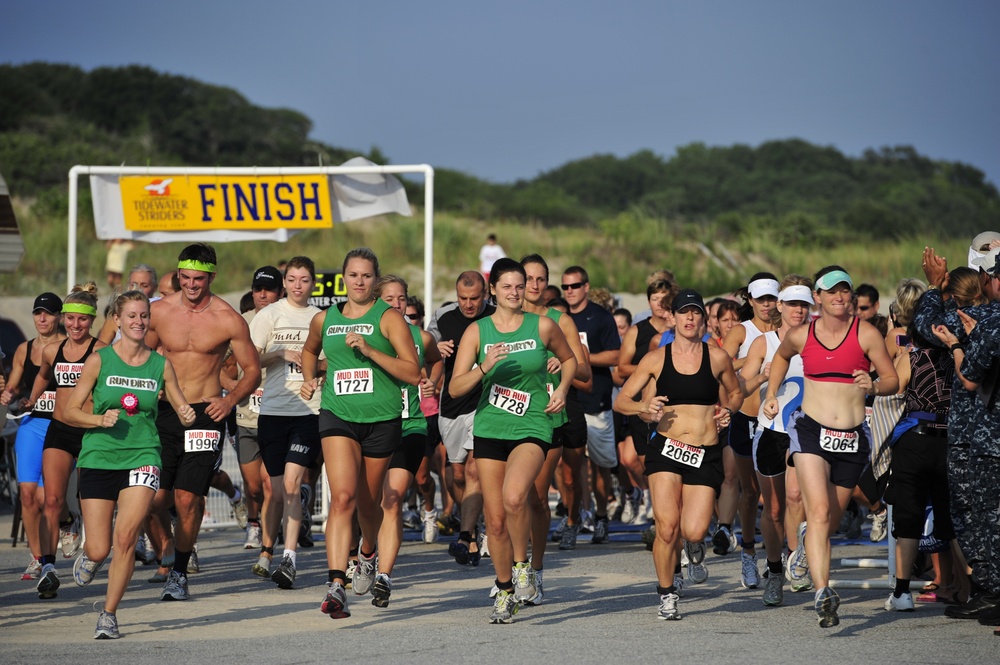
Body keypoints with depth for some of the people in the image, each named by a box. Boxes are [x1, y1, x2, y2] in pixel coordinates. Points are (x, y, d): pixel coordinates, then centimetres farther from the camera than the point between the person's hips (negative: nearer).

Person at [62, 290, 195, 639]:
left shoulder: (161, 365, 4)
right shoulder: (99, 360, -1)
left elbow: (181, 408, 13)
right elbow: (70, 412, 1)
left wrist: (187, 415, -10)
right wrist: (101, 419, -17)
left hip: (142, 457, 0)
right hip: (99, 458, 0)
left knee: (125, 538, -18)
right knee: (100, 550, -1)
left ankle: (109, 613, -2)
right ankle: (88, 557, 38)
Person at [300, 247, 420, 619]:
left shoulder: (388, 318, -2)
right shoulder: (324, 320, 10)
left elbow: (413, 373, -11)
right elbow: (309, 351, 34)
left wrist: (369, 350, -19)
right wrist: (309, 378, 15)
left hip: (382, 420, -1)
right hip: (337, 417, 1)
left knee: (368, 503, 13)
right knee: (343, 497, -18)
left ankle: (368, 553, 48)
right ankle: (336, 586, -26)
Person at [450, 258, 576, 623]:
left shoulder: (543, 326, 0)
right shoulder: (477, 331, 0)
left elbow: (569, 359, 20)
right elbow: (455, 388, -7)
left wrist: (562, 388, 2)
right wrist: (485, 367, -23)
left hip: (532, 427, -2)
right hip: (490, 429, 2)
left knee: (514, 496, -29)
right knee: (495, 520, 3)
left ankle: (522, 566, -6)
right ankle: (505, 590, 23)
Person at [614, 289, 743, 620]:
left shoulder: (717, 357, 4)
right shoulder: (656, 359, 3)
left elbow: (735, 392, 22)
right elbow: (621, 401, 6)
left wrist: (728, 411, 1)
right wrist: (645, 407, -14)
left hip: (706, 454, 0)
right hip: (666, 447, 0)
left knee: (693, 531, -12)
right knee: (667, 525, -15)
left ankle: (694, 542, 28)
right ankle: (667, 593, 7)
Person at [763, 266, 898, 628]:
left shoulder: (866, 334, -3)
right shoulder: (801, 336, 3)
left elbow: (893, 380, -1)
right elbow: (781, 356, 26)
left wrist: (873, 385, -21)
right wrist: (771, 394, 17)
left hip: (853, 436, 1)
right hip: (811, 430, -1)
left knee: (830, 520, 13)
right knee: (819, 511, -19)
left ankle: (806, 539, 50)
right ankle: (823, 593, -25)